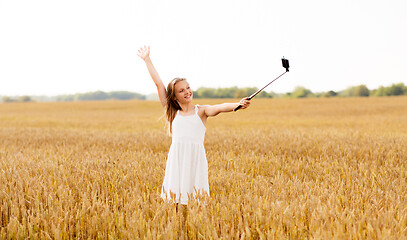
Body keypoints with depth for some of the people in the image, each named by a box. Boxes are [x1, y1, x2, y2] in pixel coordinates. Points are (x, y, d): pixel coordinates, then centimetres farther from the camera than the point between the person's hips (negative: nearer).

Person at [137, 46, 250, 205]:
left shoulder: (201, 111, 9)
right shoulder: (173, 113, 13)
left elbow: (219, 108, -11)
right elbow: (158, 83, 16)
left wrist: (237, 105, -31)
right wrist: (147, 59, 19)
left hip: (195, 158, -2)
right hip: (176, 159, 2)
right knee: (176, 200, -3)